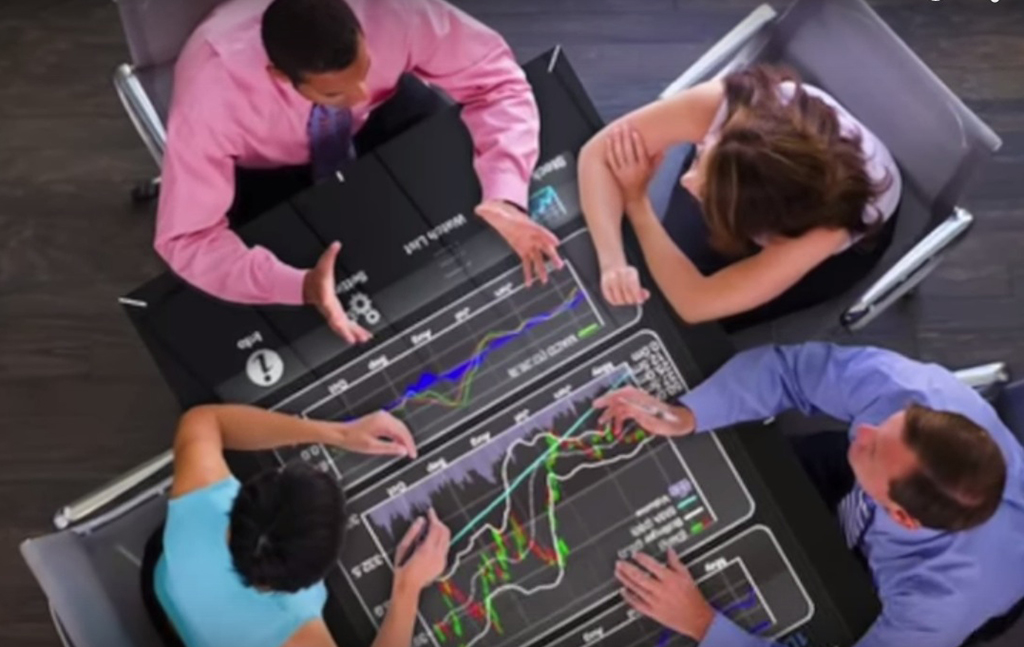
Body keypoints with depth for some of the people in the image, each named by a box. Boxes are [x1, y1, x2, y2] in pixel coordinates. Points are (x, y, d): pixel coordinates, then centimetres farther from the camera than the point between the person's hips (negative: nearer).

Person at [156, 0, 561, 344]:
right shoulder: (213, 90, -41)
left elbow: (496, 79, -27)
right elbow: (186, 239, -35)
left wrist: (505, 198, -44)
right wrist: (300, 287, -51)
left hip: (375, 118, 3)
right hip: (265, 171, -2)